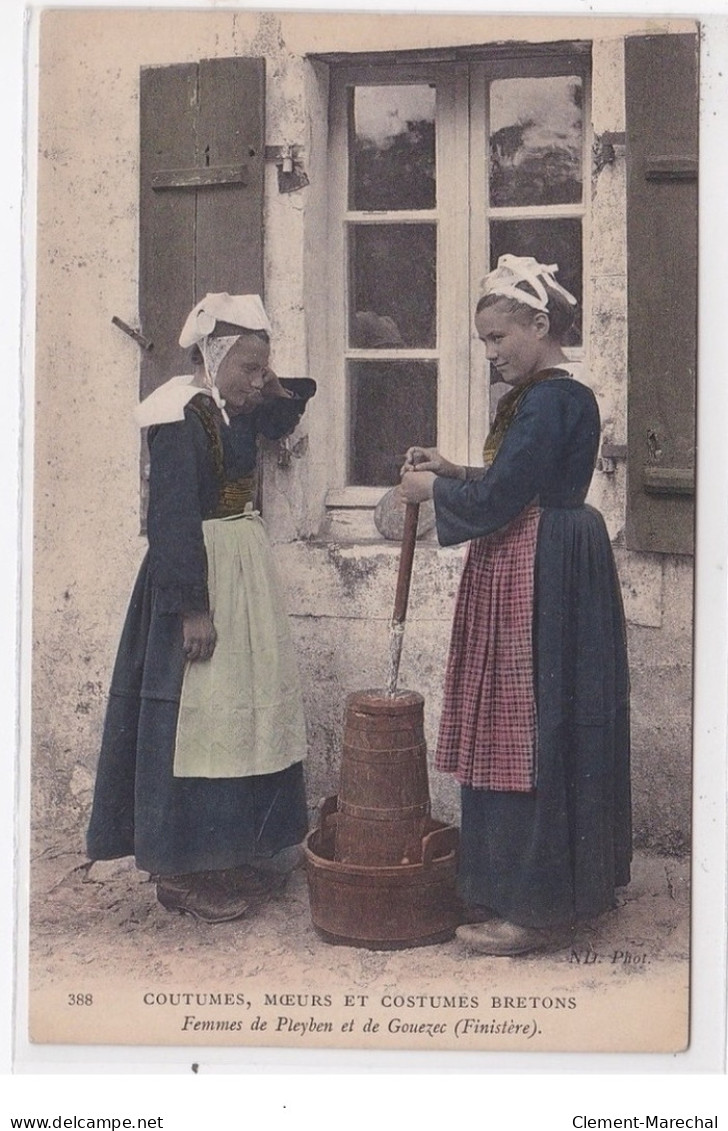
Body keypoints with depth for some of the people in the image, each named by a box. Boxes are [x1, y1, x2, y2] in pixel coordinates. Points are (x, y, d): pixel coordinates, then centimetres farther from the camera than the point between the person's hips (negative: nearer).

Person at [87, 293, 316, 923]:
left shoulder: (234, 411, 9)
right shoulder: (182, 417, -16)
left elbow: (280, 419, 31)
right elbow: (172, 519, -21)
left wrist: (276, 388, 9)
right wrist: (193, 608, -24)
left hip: (246, 569, 10)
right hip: (200, 576, -10)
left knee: (246, 708, 14)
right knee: (199, 716, -5)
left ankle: (238, 857, 25)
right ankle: (186, 871, 6)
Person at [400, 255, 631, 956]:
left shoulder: (552, 400, -17)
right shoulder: (542, 394, 15)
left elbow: (499, 498, -19)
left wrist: (433, 490, -4)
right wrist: (452, 472, 10)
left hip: (539, 581, -11)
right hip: (521, 575, 11)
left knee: (534, 732, -4)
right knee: (514, 732, 14)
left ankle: (538, 906, 5)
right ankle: (508, 887, 25)